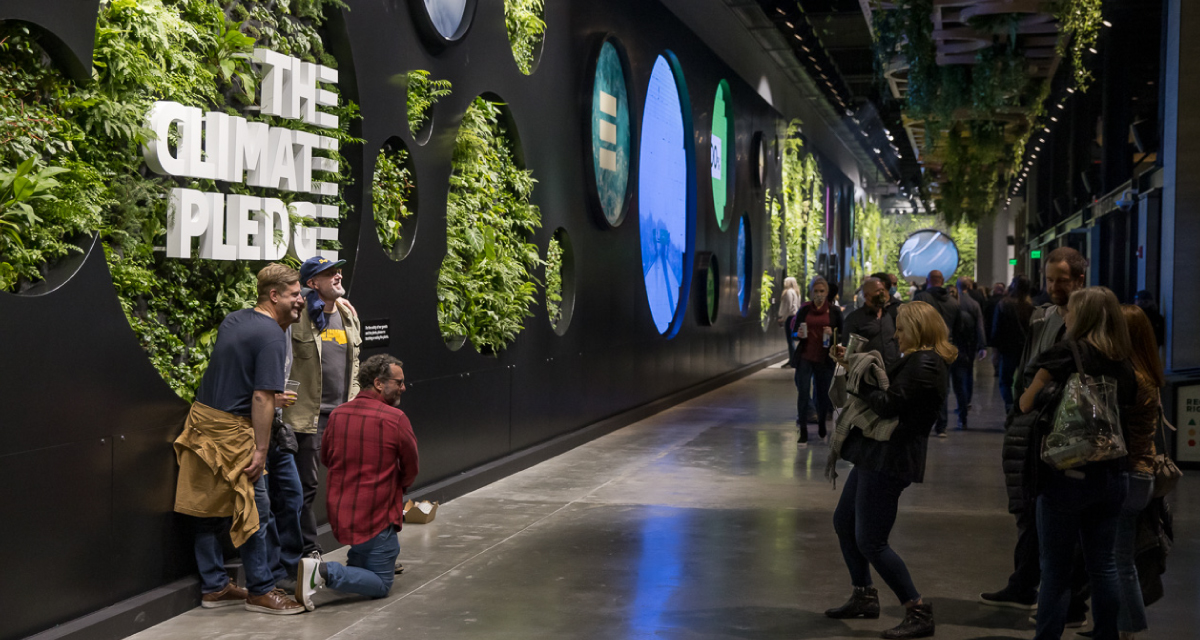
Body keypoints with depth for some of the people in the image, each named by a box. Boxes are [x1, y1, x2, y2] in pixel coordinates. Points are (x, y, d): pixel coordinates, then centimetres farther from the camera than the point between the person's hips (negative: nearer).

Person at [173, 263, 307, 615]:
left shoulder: (233, 320, 13)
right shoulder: (271, 335, -15)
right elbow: (262, 396, -21)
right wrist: (261, 450, -20)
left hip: (202, 416, 9)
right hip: (232, 429, -9)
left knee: (209, 505, 13)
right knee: (253, 510, -1)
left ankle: (214, 587, 22)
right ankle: (261, 591, 7)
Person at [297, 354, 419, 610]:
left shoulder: (337, 414, 1)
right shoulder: (395, 419, -16)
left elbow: (325, 458, 16)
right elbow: (411, 469, -3)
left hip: (339, 513, 8)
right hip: (375, 516, -7)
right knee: (380, 585, 3)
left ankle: (356, 561, 33)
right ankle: (323, 572, -17)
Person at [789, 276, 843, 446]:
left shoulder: (834, 311, 2)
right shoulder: (804, 309, 5)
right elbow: (794, 331, 10)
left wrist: (833, 334, -15)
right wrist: (798, 334, -12)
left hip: (824, 359, 0)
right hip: (805, 357, 0)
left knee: (823, 393, 8)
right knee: (803, 393, -5)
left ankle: (822, 427, 31)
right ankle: (803, 433, -1)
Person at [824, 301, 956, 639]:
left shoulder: (924, 365, -20)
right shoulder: (919, 360, 14)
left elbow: (888, 404, -24)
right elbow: (887, 386, 17)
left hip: (889, 460, -11)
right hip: (876, 455, 11)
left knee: (870, 541, -9)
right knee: (843, 521, 22)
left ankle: (919, 613, -1)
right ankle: (864, 598, 34)